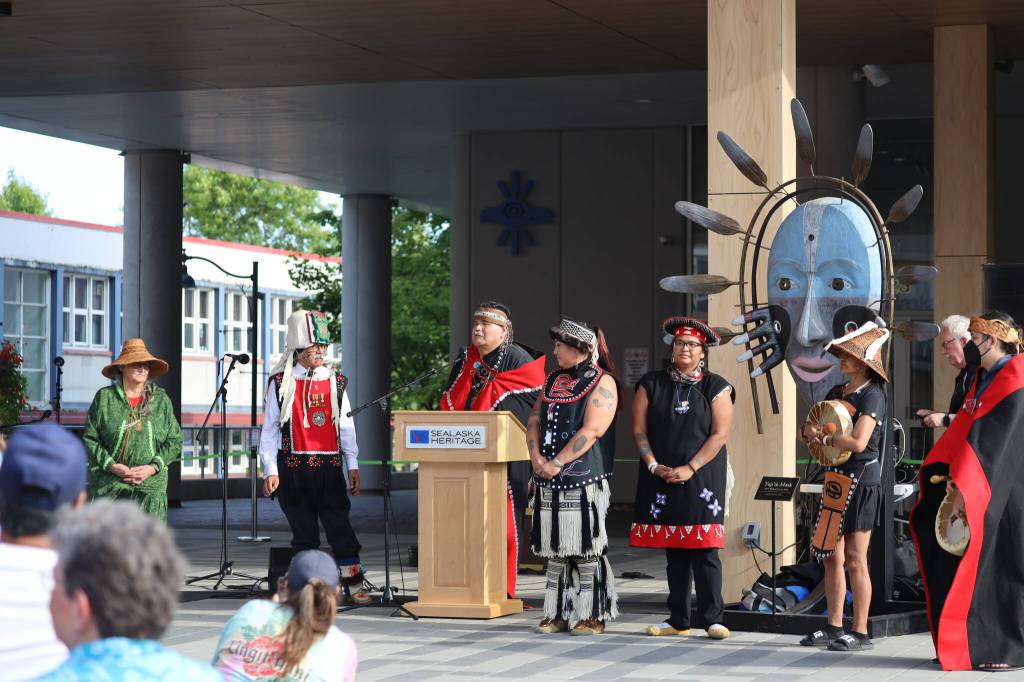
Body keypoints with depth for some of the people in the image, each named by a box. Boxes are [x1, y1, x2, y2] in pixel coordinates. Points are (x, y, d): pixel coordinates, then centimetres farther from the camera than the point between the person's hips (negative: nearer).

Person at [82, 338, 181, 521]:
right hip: (110, 486, -2)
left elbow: (175, 440, 10)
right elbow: (90, 439, 2)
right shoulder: (104, 397, 4)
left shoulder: (161, 399, 10)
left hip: (150, 487, 2)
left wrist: (154, 467, -5)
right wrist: (111, 466, -11)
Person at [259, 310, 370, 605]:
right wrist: (270, 470, -5)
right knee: (304, 533, 5)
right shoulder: (281, 383, 1)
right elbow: (269, 429, 2)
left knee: (340, 528, -2)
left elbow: (346, 425, 12)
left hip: (330, 467, 2)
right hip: (293, 467, -2)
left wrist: (352, 465, 8)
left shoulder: (335, 382, 9)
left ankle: (354, 585, 4)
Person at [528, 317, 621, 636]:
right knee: (555, 550, 8)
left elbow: (591, 431, -15)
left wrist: (557, 463, -16)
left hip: (585, 480, -7)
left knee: (586, 550, -5)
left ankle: (592, 616, 2)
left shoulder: (602, 382, -5)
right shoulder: (553, 380, 18)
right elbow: (534, 421, 15)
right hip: (550, 481, 7)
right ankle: (557, 614, 13)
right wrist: (537, 457, -3)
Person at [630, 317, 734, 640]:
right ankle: (678, 620, 11)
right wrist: (654, 466, -7)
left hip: (702, 478, -3)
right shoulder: (652, 384, 9)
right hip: (662, 479, 3)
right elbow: (639, 429, 6)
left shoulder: (716, 387, 2)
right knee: (674, 552, 6)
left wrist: (690, 469, -13)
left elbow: (720, 434, -5)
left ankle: (713, 619, -5)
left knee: (704, 550, -8)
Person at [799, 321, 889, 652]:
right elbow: (809, 430, 17)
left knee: (855, 559, -6)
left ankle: (860, 632, -2)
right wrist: (809, 431, -6)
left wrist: (824, 437, -9)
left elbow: (858, 442, -21)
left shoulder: (871, 395, -10)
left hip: (862, 478, -8)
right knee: (832, 557, 9)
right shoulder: (836, 392, 14)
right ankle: (834, 627, 16)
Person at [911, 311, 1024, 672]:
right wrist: (949, 472, 3)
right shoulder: (983, 379, 15)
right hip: (977, 487, 9)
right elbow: (966, 429, 14)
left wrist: (961, 480, -22)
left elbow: (990, 436, -20)